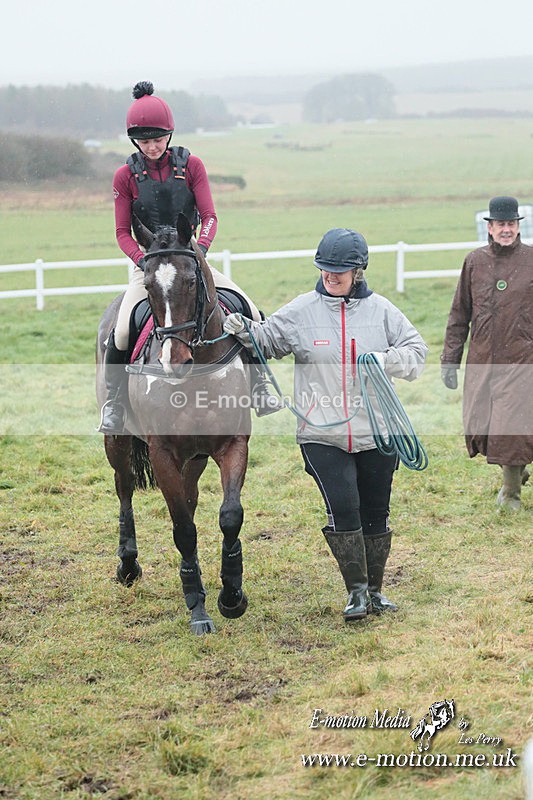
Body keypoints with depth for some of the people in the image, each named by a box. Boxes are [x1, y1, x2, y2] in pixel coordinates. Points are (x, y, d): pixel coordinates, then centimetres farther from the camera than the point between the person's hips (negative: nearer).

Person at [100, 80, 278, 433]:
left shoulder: (191, 165, -2)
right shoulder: (126, 176, -4)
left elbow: (209, 217, -5)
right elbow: (123, 232, -2)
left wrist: (200, 248, -25)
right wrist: (143, 259, -21)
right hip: (148, 266, -1)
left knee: (250, 312, -11)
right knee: (122, 332, -23)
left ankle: (257, 383, 8)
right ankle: (114, 401, 0)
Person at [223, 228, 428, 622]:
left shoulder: (380, 310, 2)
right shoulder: (302, 311, 0)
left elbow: (416, 349, 4)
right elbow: (268, 338, 0)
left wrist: (387, 360, -15)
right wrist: (245, 331, -21)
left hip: (377, 434, 2)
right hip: (323, 436, -1)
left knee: (376, 512, 11)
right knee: (343, 509, -12)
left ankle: (375, 589, 28)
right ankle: (357, 591, 3)